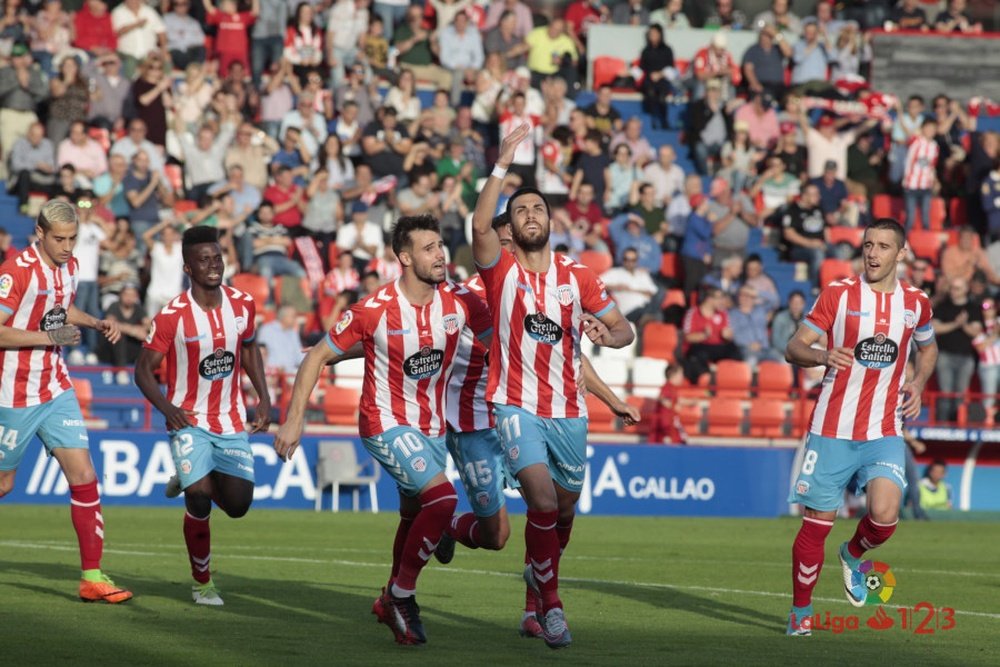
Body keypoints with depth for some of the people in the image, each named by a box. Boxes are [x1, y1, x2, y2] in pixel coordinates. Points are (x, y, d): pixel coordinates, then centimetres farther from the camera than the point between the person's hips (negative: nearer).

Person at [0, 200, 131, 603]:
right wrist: (49, 337, -24)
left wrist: (97, 324, 8)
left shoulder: (68, 266, 6)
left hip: (56, 391, 6)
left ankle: (92, 577, -4)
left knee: (83, 476, -5)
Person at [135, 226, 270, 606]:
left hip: (231, 422, 4)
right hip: (189, 421, -4)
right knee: (200, 502, -14)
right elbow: (144, 369, -9)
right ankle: (202, 583, 6)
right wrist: (166, 408, -25)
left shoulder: (243, 305, -2)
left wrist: (263, 399, 8)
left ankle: (190, 479, 31)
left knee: (238, 504, -2)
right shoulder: (172, 316, -15)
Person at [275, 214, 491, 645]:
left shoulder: (459, 302, -8)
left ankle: (391, 602, 39)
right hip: (386, 425, -6)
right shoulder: (374, 311, -19)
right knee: (443, 496, -23)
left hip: (432, 427, 6)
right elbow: (317, 357, -10)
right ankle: (401, 596, -9)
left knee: (414, 517, 17)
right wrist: (293, 420, -13)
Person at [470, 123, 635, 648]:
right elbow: (480, 224, -23)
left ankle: (539, 575, 43)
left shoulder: (577, 277, 4)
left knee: (564, 510, 14)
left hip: (568, 412, 4)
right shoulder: (501, 270, -4)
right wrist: (503, 164, -26)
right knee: (542, 499, -22)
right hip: (516, 405, -3)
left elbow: (625, 329, 4)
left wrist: (608, 335, -20)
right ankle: (550, 603, -8)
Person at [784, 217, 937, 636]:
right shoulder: (839, 294, -3)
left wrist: (918, 383, 6)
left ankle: (853, 555, 16)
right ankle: (800, 611, 19)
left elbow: (928, 347, 26)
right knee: (817, 523, 0)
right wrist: (823, 357, -24)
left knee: (884, 516, -19)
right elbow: (793, 348, -2)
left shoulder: (916, 303, 6)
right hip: (832, 430, -1)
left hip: (885, 432, 1)